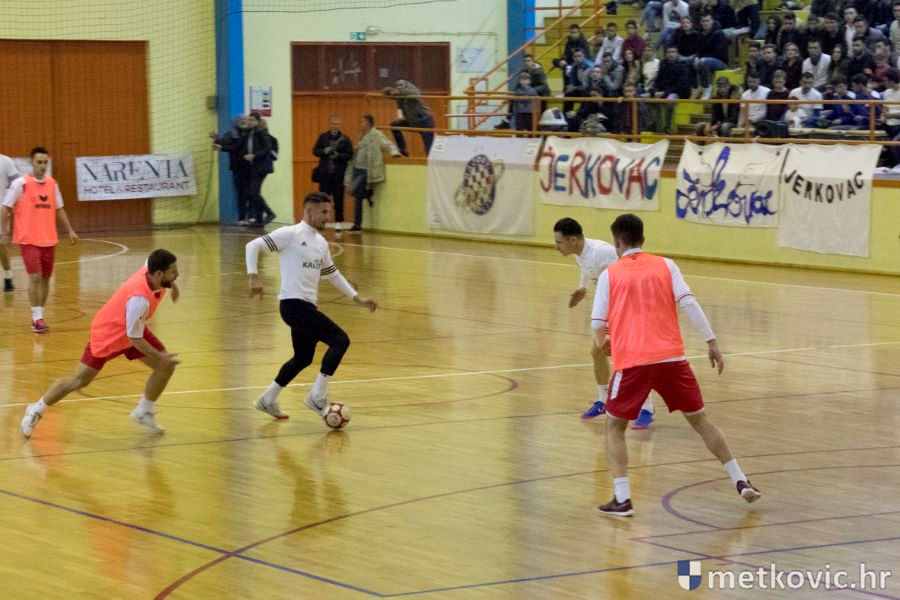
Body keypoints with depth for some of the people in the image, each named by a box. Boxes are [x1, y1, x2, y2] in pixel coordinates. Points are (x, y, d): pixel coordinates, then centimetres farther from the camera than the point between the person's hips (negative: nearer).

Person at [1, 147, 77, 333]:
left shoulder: (52, 183, 7)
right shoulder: (21, 183, -8)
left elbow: (59, 209, 18)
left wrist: (70, 230, 13)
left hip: (49, 239, 5)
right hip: (28, 239, -5)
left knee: (45, 278, 9)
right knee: (35, 277, -14)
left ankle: (39, 316, 21)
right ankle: (37, 318, -10)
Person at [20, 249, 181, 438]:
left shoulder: (151, 268, -21)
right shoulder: (139, 299, -42)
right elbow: (134, 339, -31)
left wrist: (172, 284, 18)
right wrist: (159, 357, -22)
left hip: (134, 328, 8)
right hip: (106, 334, -8)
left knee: (166, 367, -2)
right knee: (78, 381, 1)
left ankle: (144, 412, 19)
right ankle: (36, 411, 22)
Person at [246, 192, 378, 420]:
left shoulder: (321, 243, 16)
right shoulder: (290, 234, -9)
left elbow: (332, 274, 28)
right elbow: (253, 246, -12)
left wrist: (358, 299, 25)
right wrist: (253, 277, -25)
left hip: (308, 306, 9)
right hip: (293, 304, -9)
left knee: (303, 358, 19)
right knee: (340, 340, -15)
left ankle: (268, 400, 34)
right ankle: (317, 397, -8)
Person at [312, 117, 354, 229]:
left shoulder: (345, 140, 1)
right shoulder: (322, 137, 7)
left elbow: (349, 155, -2)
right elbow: (315, 151, 6)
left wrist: (338, 155, -18)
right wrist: (324, 151, -13)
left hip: (339, 174, -1)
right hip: (325, 173, 1)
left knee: (338, 200, 2)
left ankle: (338, 222, 9)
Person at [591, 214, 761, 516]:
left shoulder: (609, 274, 7)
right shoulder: (665, 265, 10)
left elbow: (598, 323, 5)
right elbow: (689, 304, -2)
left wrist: (602, 343, 27)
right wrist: (711, 341, 0)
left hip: (631, 362, -2)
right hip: (671, 357, 2)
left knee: (615, 426, 14)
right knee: (699, 418, 17)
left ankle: (622, 499, -1)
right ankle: (741, 481, 14)